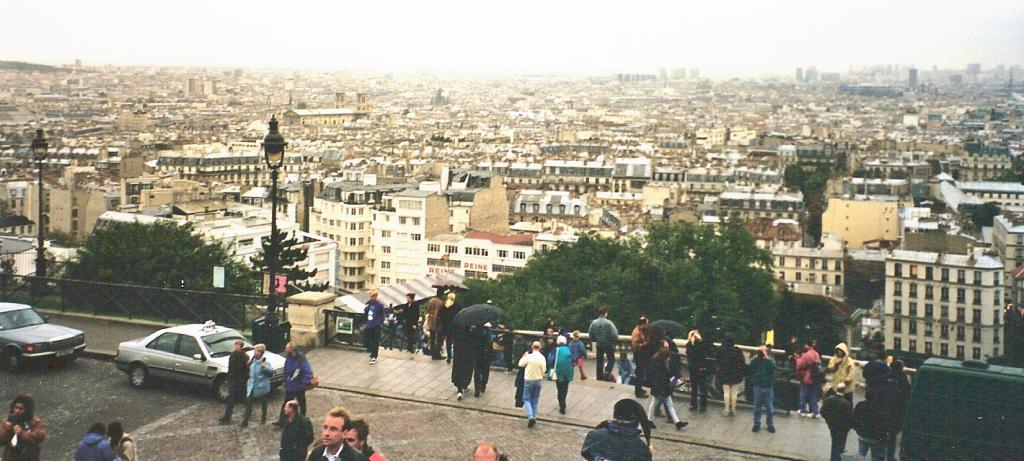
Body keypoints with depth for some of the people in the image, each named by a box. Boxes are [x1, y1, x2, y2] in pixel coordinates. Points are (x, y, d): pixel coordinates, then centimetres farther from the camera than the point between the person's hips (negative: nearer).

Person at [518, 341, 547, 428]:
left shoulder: (529, 356, -15)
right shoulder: (542, 358, -6)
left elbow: (521, 364, -1)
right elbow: (544, 369, 0)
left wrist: (524, 356, 12)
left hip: (529, 380, -3)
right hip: (538, 380, 3)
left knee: (527, 399, 4)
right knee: (535, 400, 15)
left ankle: (530, 416, -15)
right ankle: (534, 417, 17)